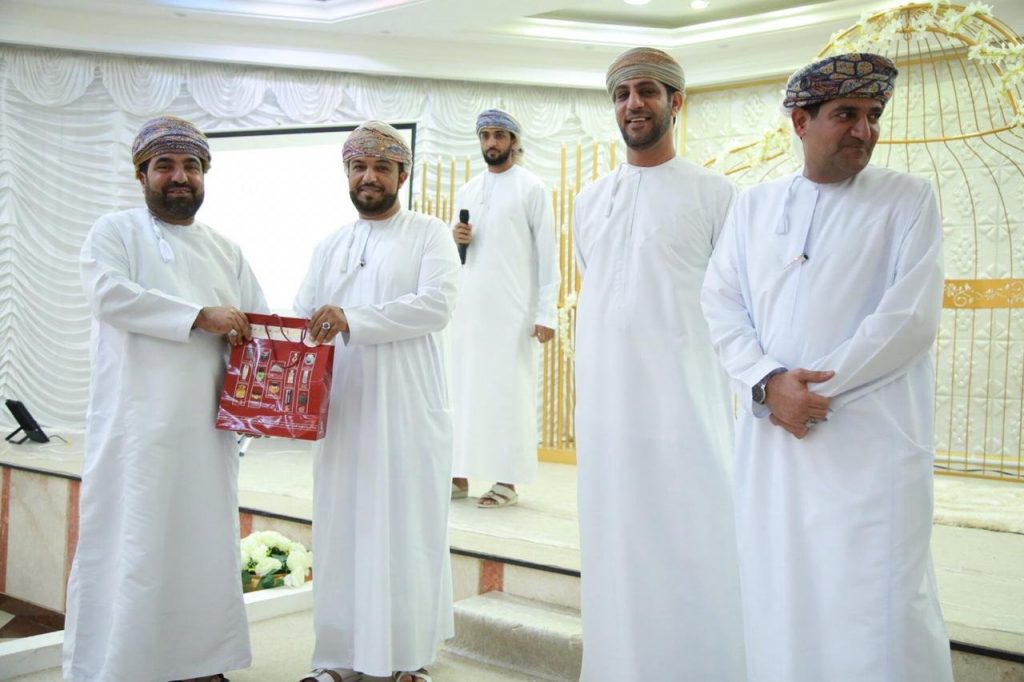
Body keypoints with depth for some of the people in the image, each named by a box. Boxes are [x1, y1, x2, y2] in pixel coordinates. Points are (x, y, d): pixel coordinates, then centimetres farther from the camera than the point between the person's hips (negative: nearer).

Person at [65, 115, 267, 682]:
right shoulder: (114, 232, 3)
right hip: (136, 424, -5)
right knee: (129, 545, -4)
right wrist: (200, 316, -17)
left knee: (203, 540, 10)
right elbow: (110, 293, -15)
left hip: (206, 426, 5)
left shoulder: (226, 251, 17)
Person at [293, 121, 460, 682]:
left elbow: (436, 305, -14)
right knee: (342, 529, 5)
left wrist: (353, 319, -22)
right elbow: (301, 321, 12)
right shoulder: (328, 248, 17)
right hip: (342, 410, 4)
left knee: (408, 530, 1)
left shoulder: (429, 235, 3)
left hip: (409, 409, -4)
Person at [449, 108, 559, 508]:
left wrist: (547, 312, -12)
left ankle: (507, 481, 1)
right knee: (464, 387, 5)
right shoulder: (467, 191, 16)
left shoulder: (532, 188, 0)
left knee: (509, 390, -4)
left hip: (512, 308, -5)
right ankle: (460, 474, 11)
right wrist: (455, 240, -1)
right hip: (468, 306, 6)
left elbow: (547, 252, -5)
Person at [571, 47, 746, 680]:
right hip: (604, 402, 5)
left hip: (685, 398, -4)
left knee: (693, 545, -4)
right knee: (616, 547, 10)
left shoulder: (714, 193, 0)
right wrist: (584, 395, 13)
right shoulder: (591, 199, 14)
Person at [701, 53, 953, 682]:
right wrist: (769, 383, -12)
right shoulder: (754, 204, 13)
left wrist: (811, 387, -10)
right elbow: (722, 302, 5)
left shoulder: (908, 199, 3)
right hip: (771, 435, 3)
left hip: (870, 441, -3)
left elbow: (912, 318, -7)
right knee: (779, 604, 9)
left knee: (878, 609, -3)